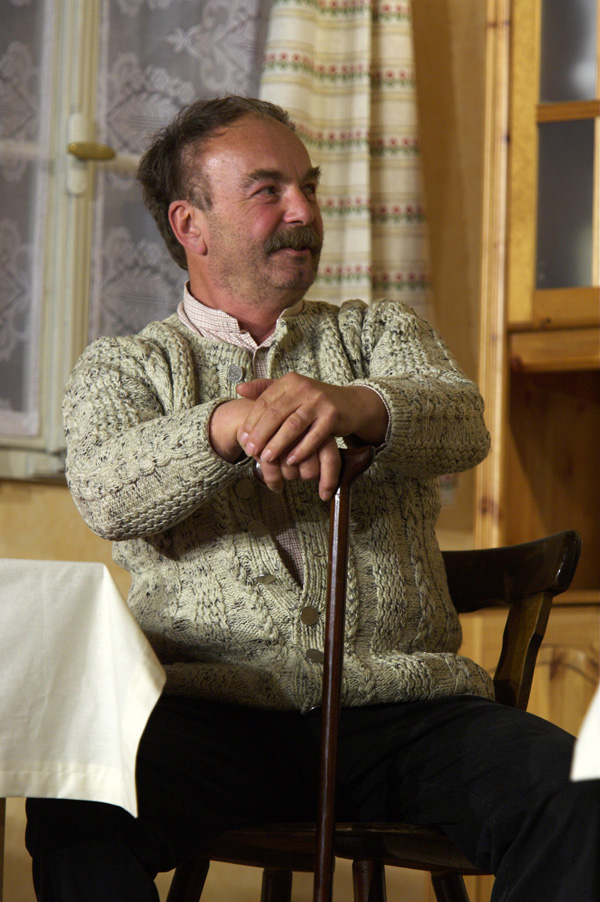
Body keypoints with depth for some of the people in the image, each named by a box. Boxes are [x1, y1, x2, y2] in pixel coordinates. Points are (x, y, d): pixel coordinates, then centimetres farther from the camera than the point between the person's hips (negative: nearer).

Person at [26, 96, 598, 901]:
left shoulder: (383, 332, 21)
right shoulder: (122, 369, 17)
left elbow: (461, 425, -3)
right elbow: (107, 494, -7)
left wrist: (351, 406, -27)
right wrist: (233, 426, -27)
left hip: (399, 698, 2)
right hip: (209, 705, -2)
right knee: (75, 808, -34)